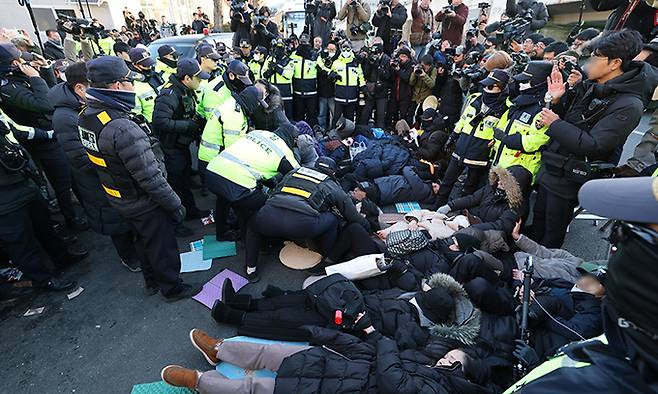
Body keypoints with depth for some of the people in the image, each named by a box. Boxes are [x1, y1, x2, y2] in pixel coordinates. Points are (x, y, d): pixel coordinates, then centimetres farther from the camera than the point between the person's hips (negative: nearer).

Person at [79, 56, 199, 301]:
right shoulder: (123, 128, -32)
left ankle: (152, 281, 46)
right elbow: (150, 178, -29)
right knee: (162, 245, 12)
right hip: (143, 202, -8)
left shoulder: (87, 116, -2)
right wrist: (175, 204, -18)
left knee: (145, 241, 27)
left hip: (118, 197, 9)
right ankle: (172, 288, 32)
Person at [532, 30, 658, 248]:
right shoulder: (590, 86, 4)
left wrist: (555, 124, -20)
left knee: (552, 235, 9)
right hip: (550, 168, 8)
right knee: (538, 220, 22)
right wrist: (557, 99, -4)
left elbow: (593, 146, -25)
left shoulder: (628, 105, -19)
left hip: (569, 179, -8)